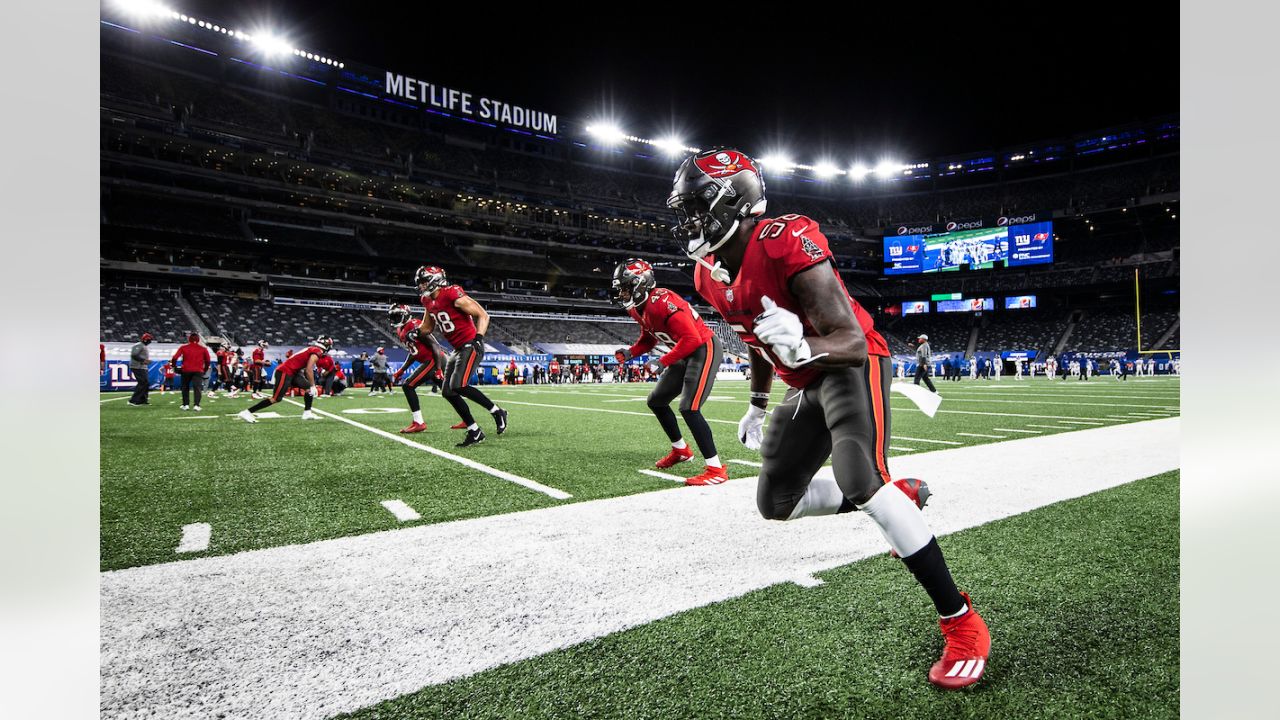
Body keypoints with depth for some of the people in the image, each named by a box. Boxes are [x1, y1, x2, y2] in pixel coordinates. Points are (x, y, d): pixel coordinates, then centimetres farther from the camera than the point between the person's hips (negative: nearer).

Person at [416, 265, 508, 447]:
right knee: (448, 392, 5)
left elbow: (483, 315, -16)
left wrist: (479, 337, -28)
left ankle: (497, 412, -6)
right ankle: (474, 431, 12)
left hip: (470, 347, -10)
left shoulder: (454, 295, -17)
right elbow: (427, 327, 23)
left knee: (458, 386, -24)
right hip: (457, 350, 10)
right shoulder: (429, 301, 9)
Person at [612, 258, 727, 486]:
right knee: (656, 401, 16)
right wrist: (629, 352, -1)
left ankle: (716, 470, -11)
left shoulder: (662, 302, -27)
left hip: (704, 349, -10)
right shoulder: (639, 309, 3)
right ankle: (681, 450, 32)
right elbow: (648, 340, 17)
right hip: (686, 353, 10)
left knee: (689, 408, -19)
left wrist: (663, 362, -24)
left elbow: (691, 339, -30)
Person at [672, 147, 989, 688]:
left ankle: (961, 623, -10)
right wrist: (757, 406, 21)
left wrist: (802, 348, -49)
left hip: (852, 366, -8)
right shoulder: (709, 274, -2)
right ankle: (898, 498, 25)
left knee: (860, 481, -29)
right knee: (776, 504, 9)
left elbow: (851, 343, -29)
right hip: (807, 384, 8)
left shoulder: (787, 245, -28)